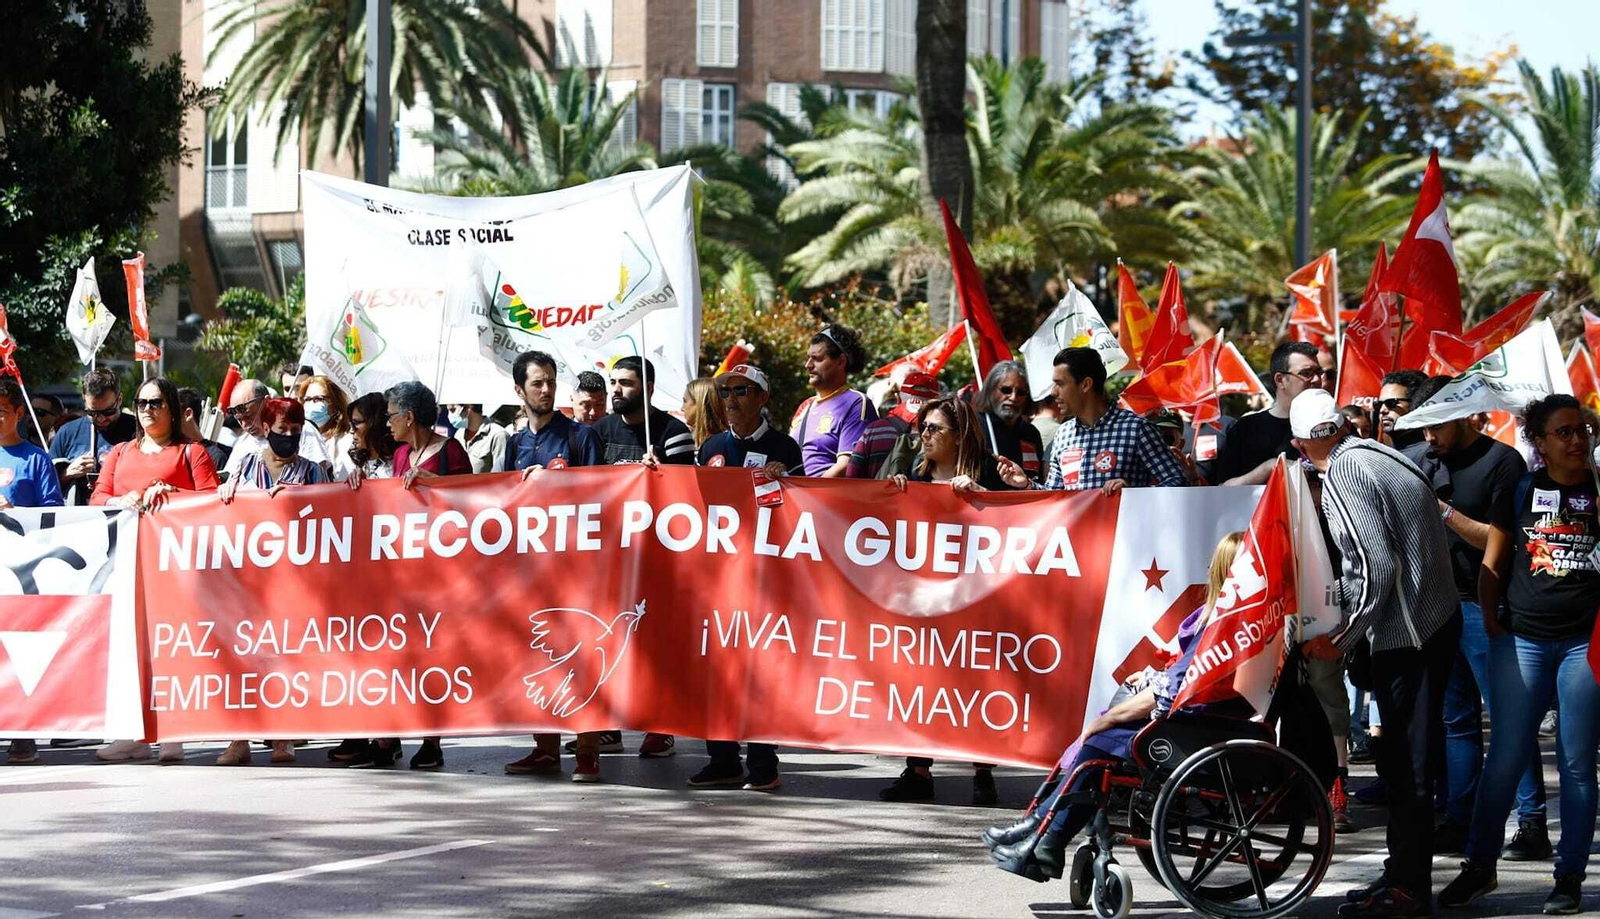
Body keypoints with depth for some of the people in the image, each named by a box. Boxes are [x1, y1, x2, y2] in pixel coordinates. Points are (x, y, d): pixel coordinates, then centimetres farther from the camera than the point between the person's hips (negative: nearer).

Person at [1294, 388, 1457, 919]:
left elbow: (1376, 567, -21)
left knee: (1406, 762, -3)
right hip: (1439, 617, 9)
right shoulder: (1381, 454, 12)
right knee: (1408, 758, 16)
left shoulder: (1342, 474, -14)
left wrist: (1341, 639, -11)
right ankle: (1405, 871, 24)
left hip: (1405, 632, -9)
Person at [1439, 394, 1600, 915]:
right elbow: (1492, 564, 11)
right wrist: (1492, 620, 2)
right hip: (1521, 639, 1)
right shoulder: (1521, 491, 8)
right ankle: (1479, 867, 12)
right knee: (1505, 758, 2)